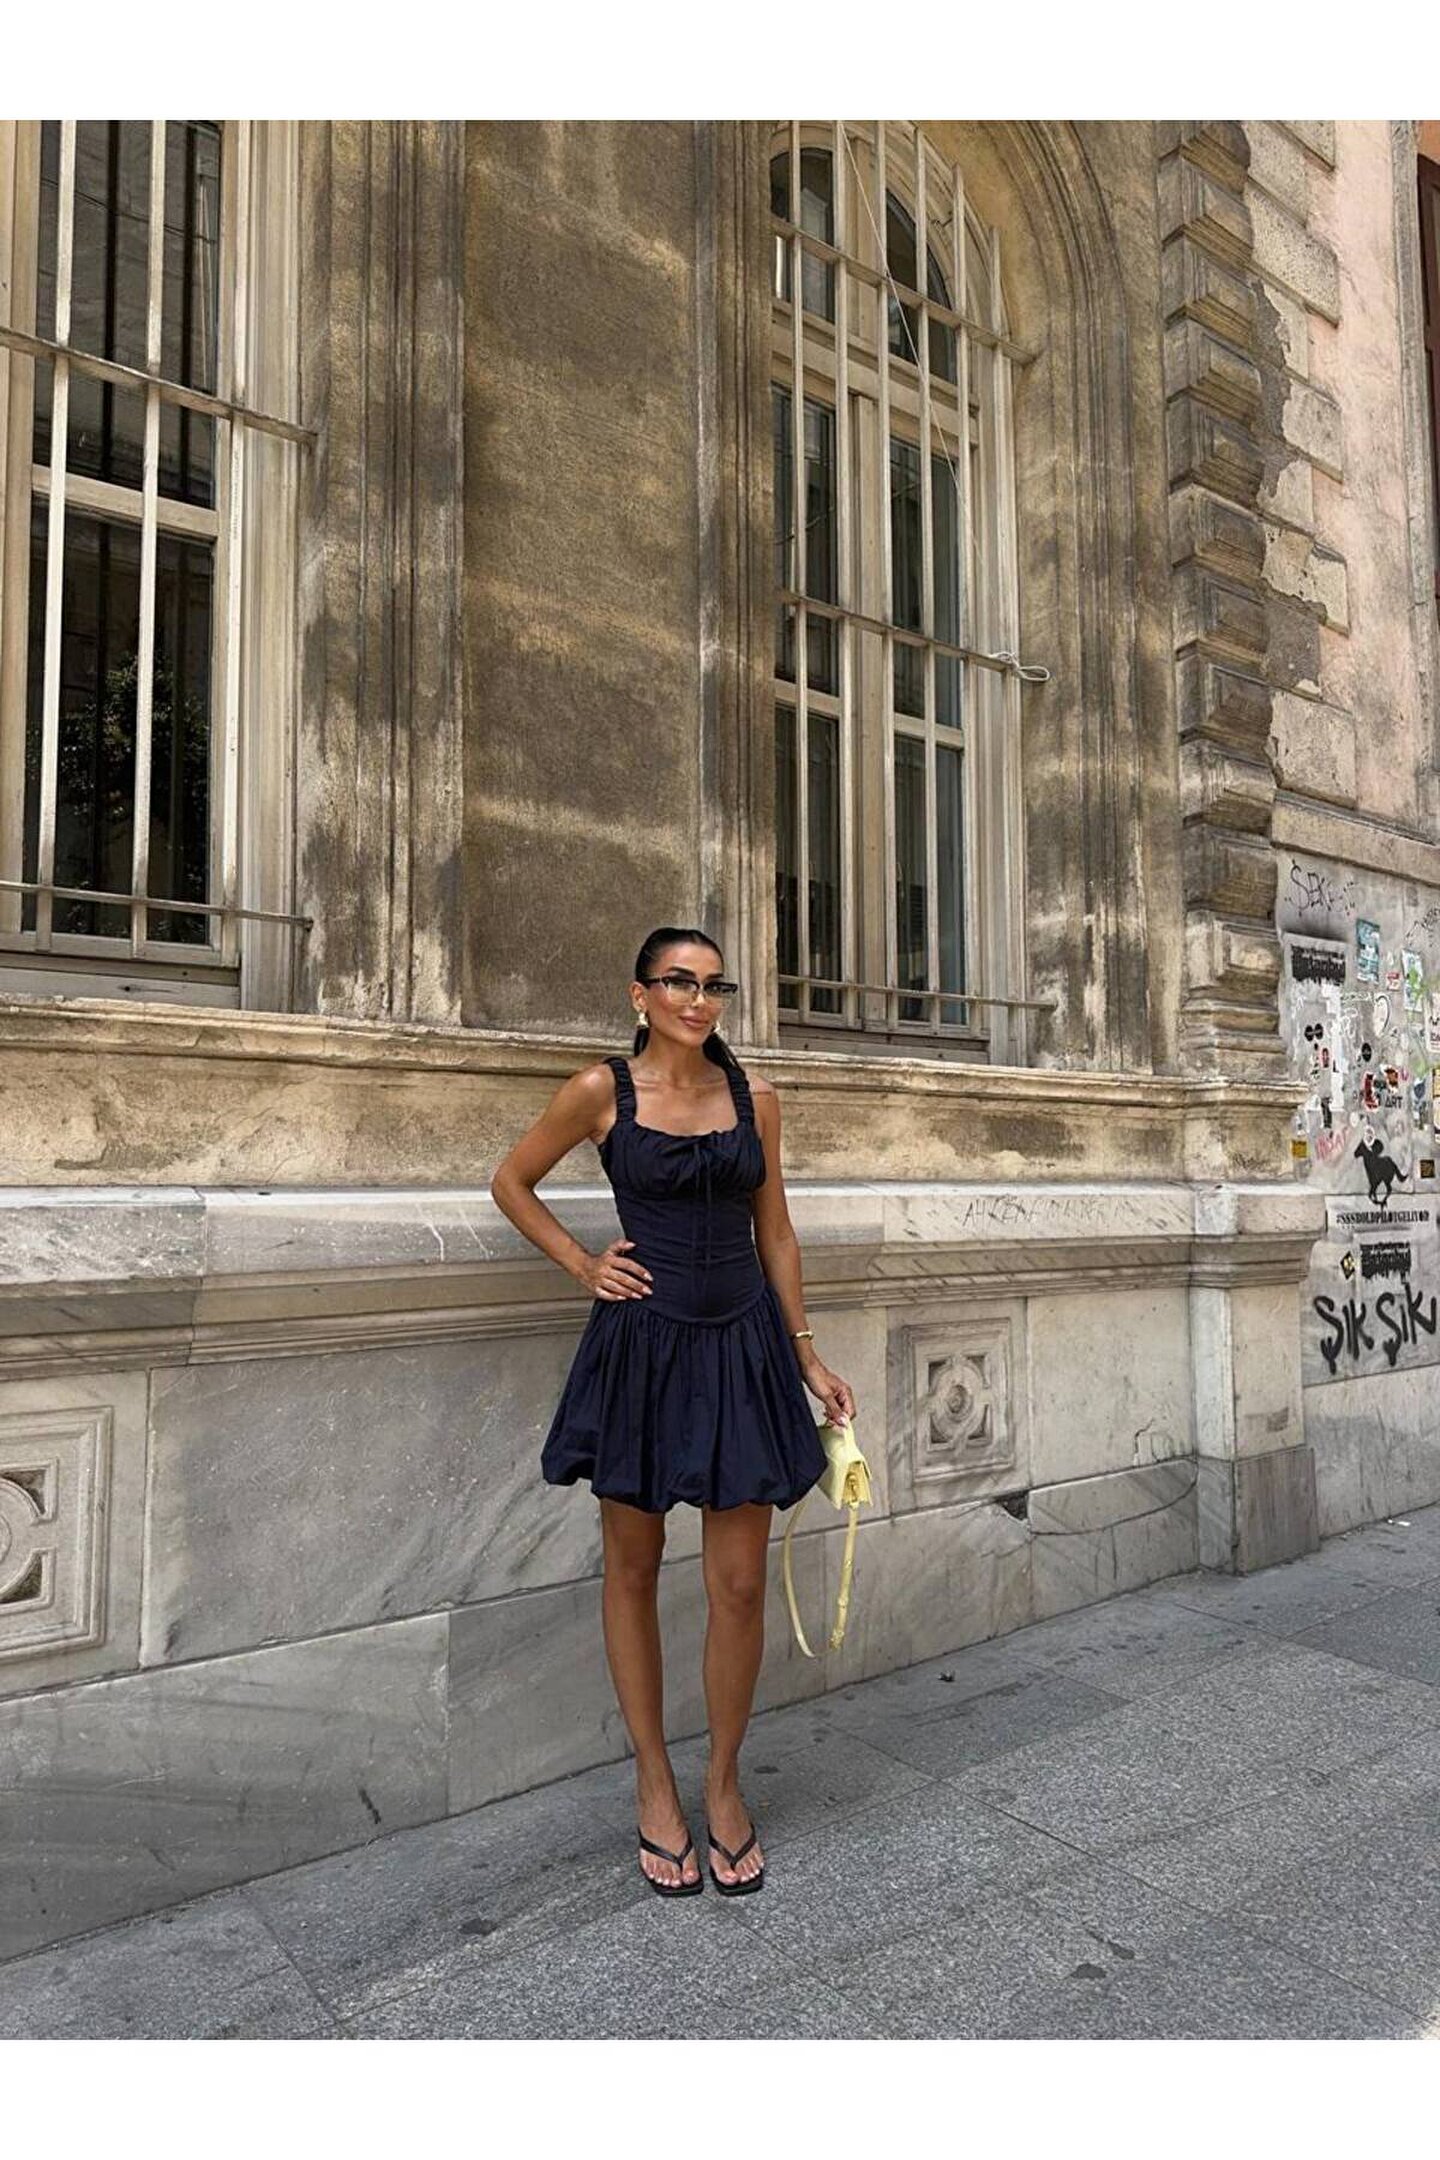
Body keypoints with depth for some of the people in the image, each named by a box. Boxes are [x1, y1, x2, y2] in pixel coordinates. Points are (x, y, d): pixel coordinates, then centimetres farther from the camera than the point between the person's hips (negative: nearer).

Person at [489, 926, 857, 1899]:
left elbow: (776, 1232, 11)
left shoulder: (753, 1097, 3)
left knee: (740, 1585, 4)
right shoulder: (602, 1090, -4)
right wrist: (583, 1263, -1)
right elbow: (512, 1180, 9)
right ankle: (654, 1784, 31)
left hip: (741, 1346, 2)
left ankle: (725, 1782, 27)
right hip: (641, 1344, -1)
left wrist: (808, 1355, 10)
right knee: (633, 1570, 12)